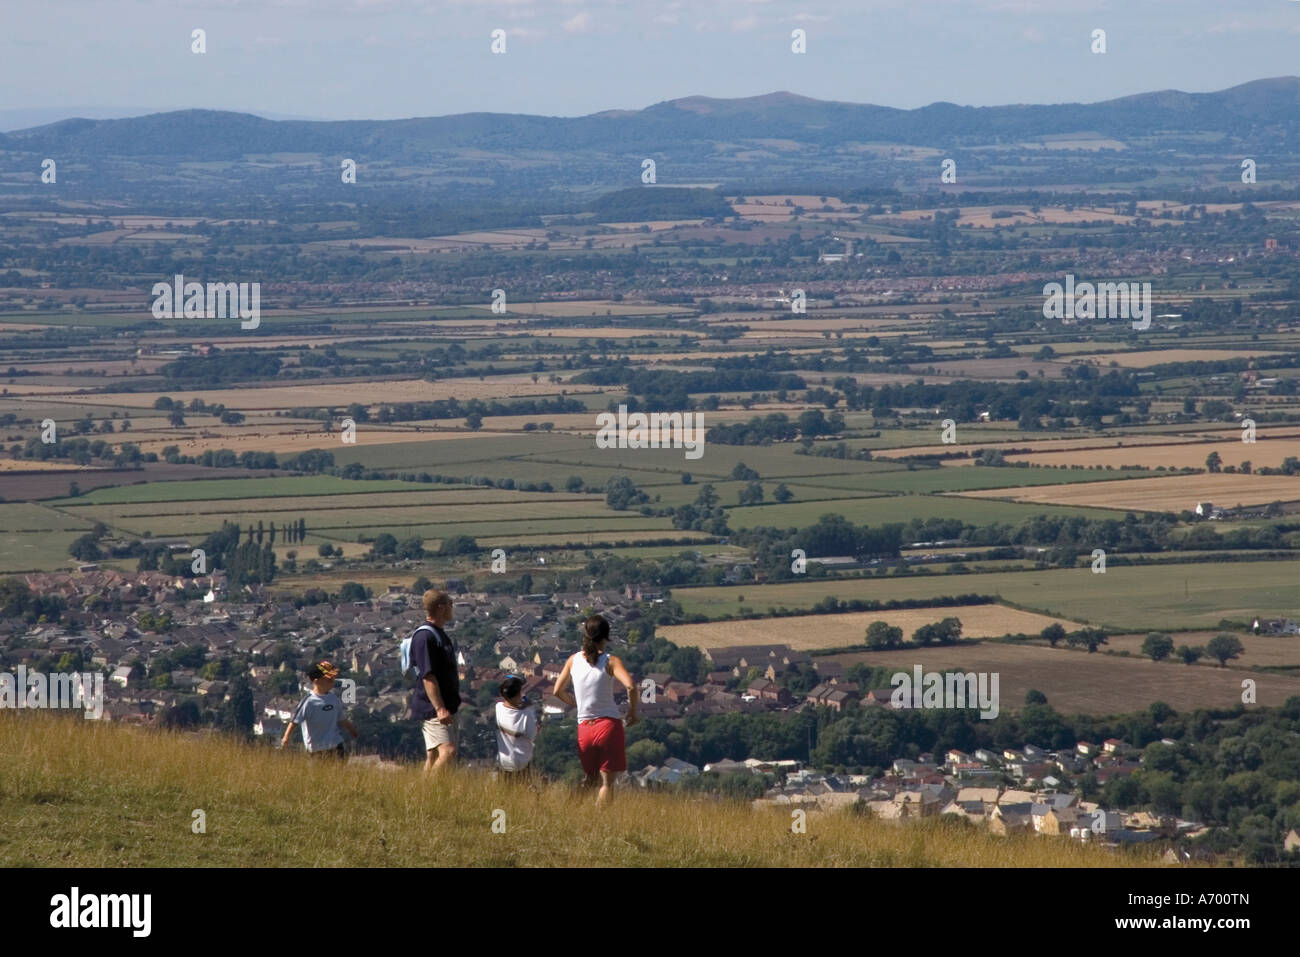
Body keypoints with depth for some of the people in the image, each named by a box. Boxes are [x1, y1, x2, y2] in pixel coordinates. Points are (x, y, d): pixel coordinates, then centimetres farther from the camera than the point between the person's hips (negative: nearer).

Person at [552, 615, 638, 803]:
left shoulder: (573, 660, 4)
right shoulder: (610, 661, -8)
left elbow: (558, 691, 12)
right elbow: (630, 686, -21)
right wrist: (632, 712, -5)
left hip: (584, 727, 4)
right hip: (609, 724, -4)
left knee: (591, 780, 20)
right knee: (607, 782, 0)